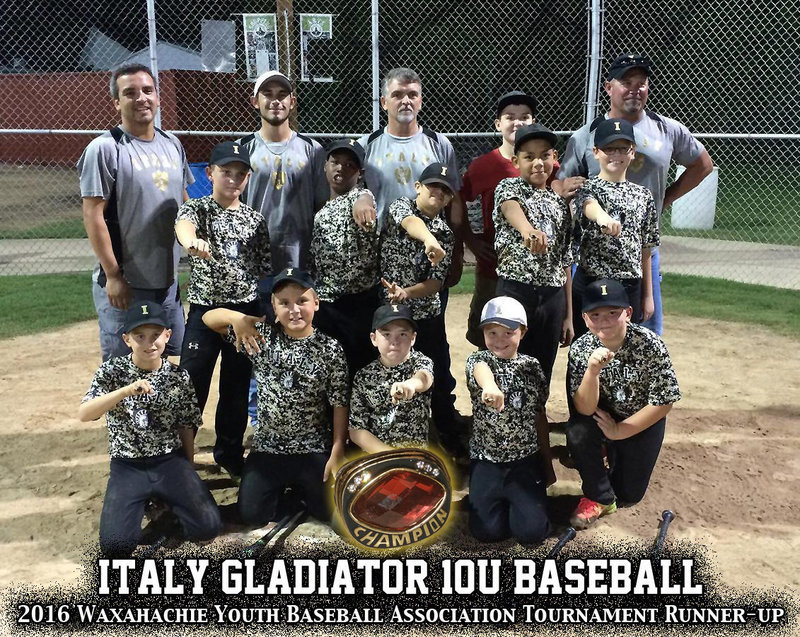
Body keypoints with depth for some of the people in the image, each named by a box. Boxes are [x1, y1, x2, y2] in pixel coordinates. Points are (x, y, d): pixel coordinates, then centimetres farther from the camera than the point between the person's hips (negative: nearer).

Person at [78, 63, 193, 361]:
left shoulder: (172, 144, 9)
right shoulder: (105, 148, -11)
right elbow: (93, 216, -13)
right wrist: (113, 275, -16)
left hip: (169, 281, 6)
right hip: (124, 286, -6)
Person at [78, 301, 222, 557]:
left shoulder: (180, 377, -2)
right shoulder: (112, 371, -6)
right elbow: (83, 415, -20)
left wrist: (187, 473, 9)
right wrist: (126, 390, -33)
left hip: (170, 461, 1)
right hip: (127, 465, 0)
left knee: (208, 527, -17)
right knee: (115, 545, -19)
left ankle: (165, 498, 13)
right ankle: (141, 501, 13)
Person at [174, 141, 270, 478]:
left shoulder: (255, 219, 6)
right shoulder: (197, 208, -3)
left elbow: (264, 269, 8)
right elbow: (183, 223, -29)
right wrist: (192, 240, -53)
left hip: (246, 311, 3)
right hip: (204, 309, -2)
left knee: (237, 387, 12)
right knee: (192, 384, 1)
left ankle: (229, 452, 28)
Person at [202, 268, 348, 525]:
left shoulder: (330, 350, -10)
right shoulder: (262, 336, -5)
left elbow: (340, 406, -9)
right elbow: (208, 318, -1)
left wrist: (337, 455, -12)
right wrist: (236, 317, -22)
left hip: (315, 450, -1)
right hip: (267, 447, 2)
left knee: (328, 509, -4)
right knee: (251, 513, -3)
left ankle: (301, 487, 27)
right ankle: (286, 487, 26)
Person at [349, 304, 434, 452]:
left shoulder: (421, 361, -2)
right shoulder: (363, 377, 0)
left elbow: (425, 376, -27)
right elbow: (356, 430, 1)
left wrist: (411, 384, -50)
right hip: (376, 453, 1)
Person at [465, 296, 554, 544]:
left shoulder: (531, 366, 2)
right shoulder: (478, 359, -7)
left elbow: (540, 416, 10)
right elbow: (481, 370, -34)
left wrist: (548, 465, 12)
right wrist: (489, 386, -60)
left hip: (526, 460, 1)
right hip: (486, 460, -1)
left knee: (532, 531, -12)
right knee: (487, 530, -11)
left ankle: (519, 501, 20)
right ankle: (502, 501, 21)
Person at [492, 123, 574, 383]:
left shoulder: (560, 203, 14)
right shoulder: (509, 187, 0)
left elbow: (565, 262, 15)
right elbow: (511, 208, -26)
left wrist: (568, 315, 12)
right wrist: (528, 229, -50)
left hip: (553, 296, 5)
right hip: (515, 292, -5)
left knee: (541, 380, 11)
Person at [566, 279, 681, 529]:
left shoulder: (650, 345, -26)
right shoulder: (580, 349, -22)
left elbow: (664, 403, -19)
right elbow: (584, 409, -27)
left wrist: (620, 431, -18)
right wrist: (592, 370, -44)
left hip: (642, 421, 0)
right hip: (603, 415, 1)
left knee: (629, 494, 4)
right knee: (577, 431, -32)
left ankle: (615, 456, 38)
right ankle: (600, 498, -8)